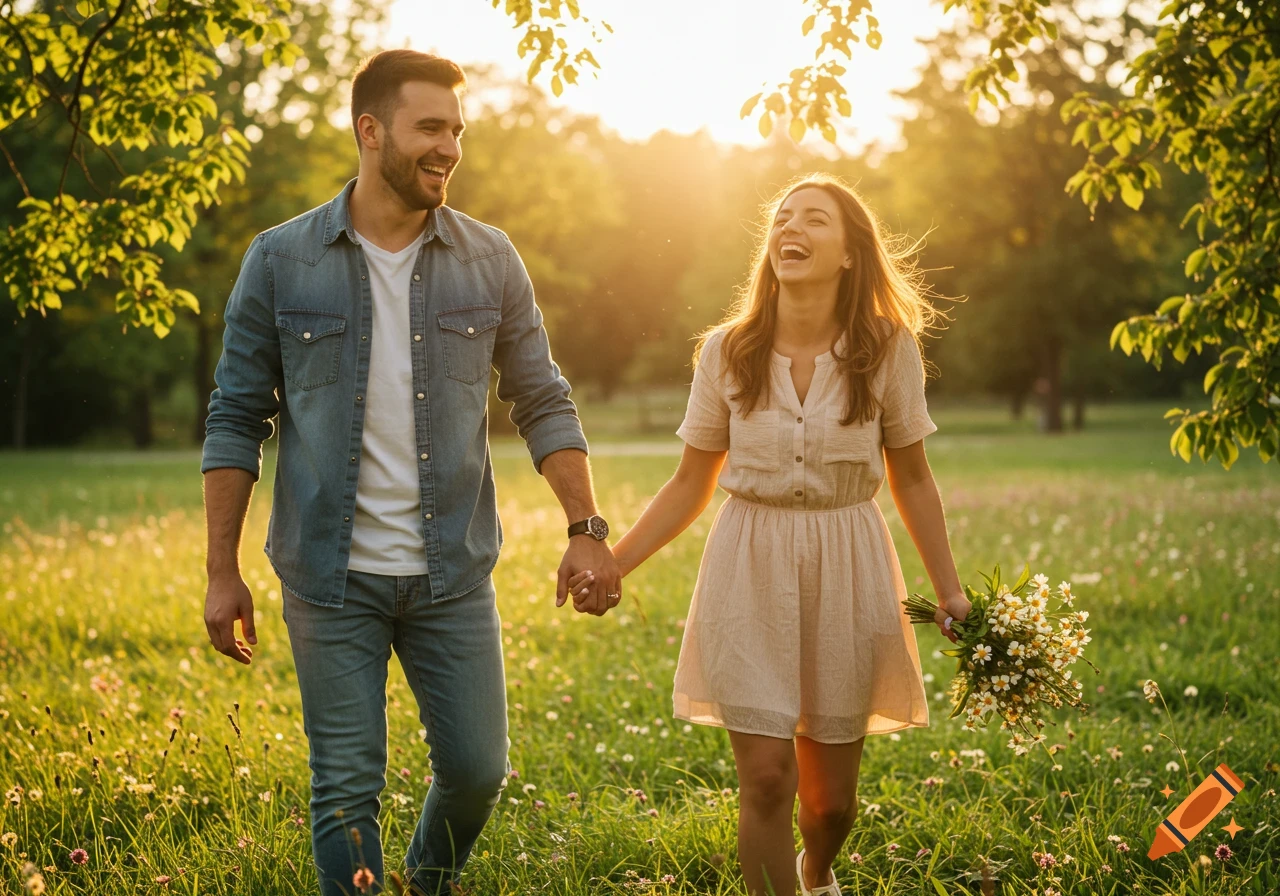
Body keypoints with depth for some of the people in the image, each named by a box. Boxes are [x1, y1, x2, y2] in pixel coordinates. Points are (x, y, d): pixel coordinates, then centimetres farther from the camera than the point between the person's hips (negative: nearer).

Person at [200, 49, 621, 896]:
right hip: (332, 579, -2)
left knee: (477, 769, 8)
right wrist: (223, 573, -2)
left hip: (454, 573, 2)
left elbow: (543, 402, 6)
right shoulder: (280, 261, -3)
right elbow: (238, 420, 1)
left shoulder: (489, 260, 1)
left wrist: (588, 527, -5)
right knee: (347, 790, 3)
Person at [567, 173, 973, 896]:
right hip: (750, 569, 0)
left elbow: (911, 479, 7)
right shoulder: (727, 351, -1)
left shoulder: (888, 349, -3)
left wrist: (951, 591, 4)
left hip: (847, 571, 0)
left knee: (830, 793, 9)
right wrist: (611, 565, -2)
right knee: (766, 778, -8)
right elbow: (691, 487, 6)